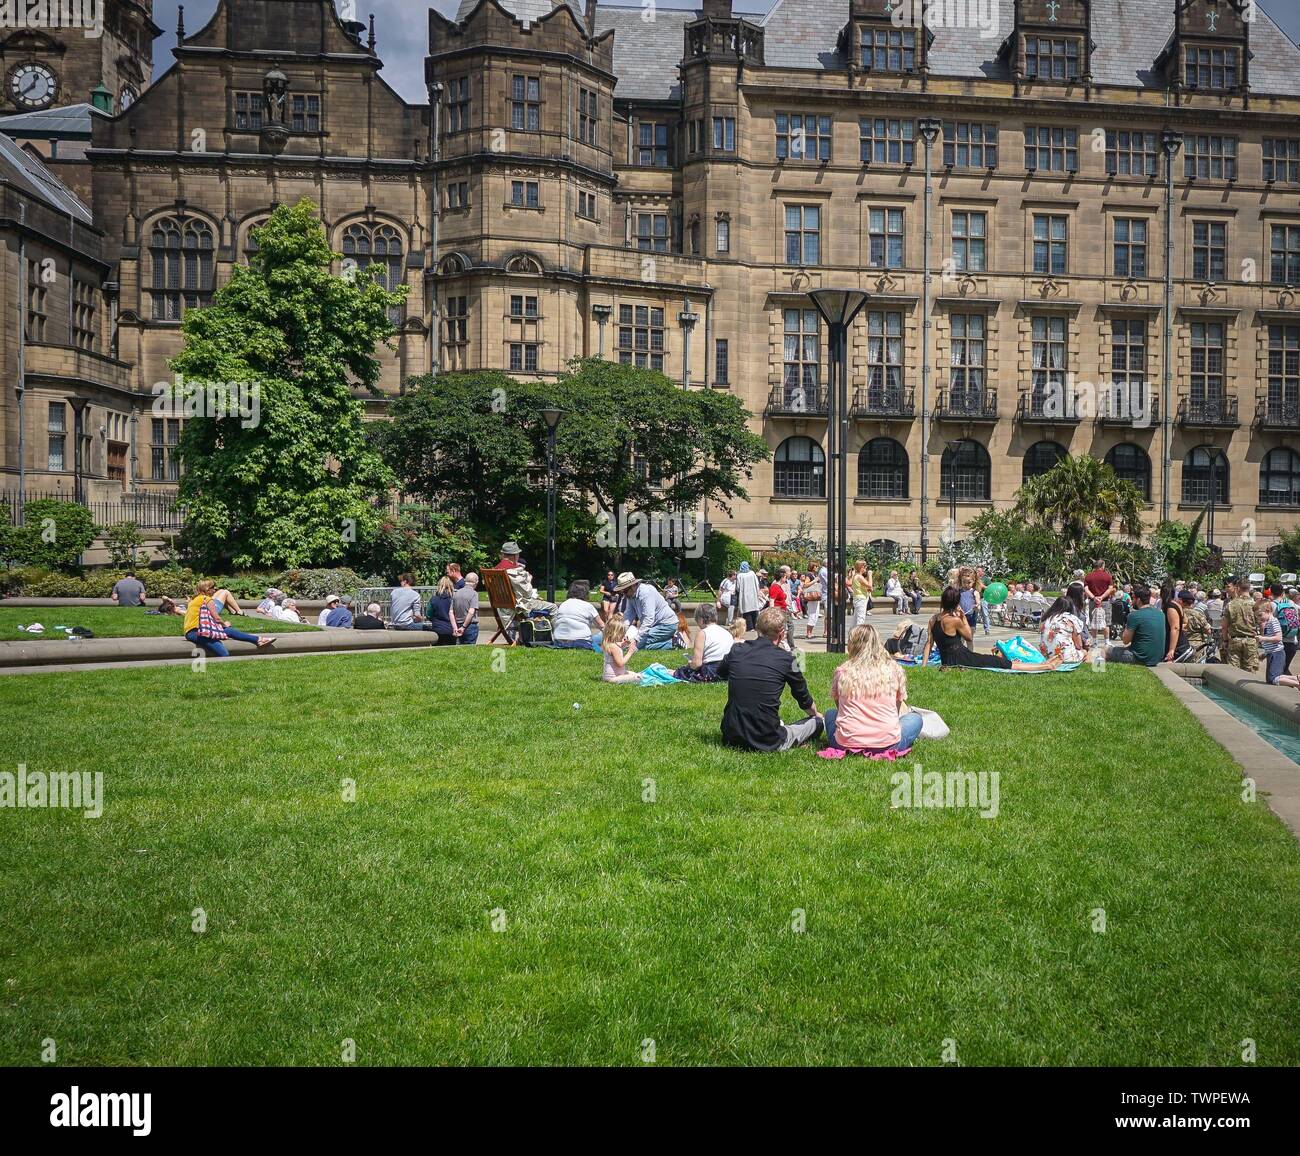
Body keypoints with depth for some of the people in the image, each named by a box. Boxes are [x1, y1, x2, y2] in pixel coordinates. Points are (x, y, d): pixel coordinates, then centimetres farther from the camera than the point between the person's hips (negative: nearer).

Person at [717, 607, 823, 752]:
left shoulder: (737, 650, 0)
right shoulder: (786, 659, -8)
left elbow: (720, 672, 26)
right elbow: (804, 698, 10)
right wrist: (815, 714, 31)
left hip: (731, 738, 3)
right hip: (767, 742, -3)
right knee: (817, 722, 17)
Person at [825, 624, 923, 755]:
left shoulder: (842, 671, 3)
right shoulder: (895, 670, 3)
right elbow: (897, 709, 15)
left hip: (847, 744, 1)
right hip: (887, 744, -1)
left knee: (830, 713, 34)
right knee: (915, 718, 28)